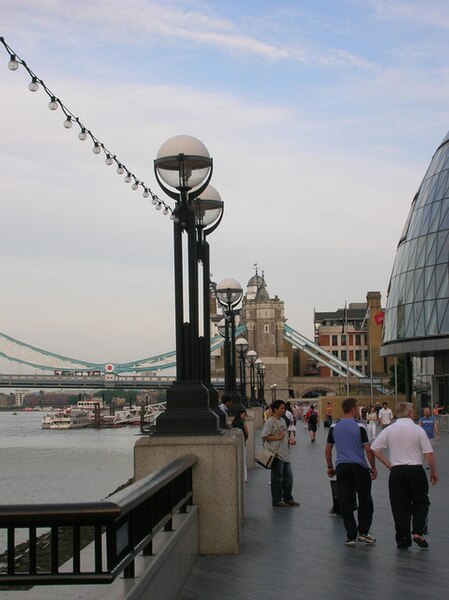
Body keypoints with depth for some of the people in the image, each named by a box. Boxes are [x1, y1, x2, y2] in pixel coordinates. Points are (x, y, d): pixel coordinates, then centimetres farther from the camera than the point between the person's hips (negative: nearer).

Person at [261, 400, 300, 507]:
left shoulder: (282, 421, 15)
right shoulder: (270, 422, -13)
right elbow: (264, 437, -17)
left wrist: (290, 441, 8)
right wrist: (277, 438, -22)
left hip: (285, 454, 9)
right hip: (276, 454, -9)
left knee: (288, 477, 14)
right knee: (277, 478, -1)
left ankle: (288, 498, 25)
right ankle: (277, 500, 9)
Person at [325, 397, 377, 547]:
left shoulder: (334, 427, 4)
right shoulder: (359, 427, -8)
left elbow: (327, 449, 8)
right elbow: (368, 450, -10)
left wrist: (330, 467, 20)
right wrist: (373, 468, 2)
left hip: (342, 467, 3)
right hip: (359, 467, -3)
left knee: (345, 503, 5)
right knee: (365, 500, 13)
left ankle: (351, 537, 5)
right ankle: (363, 532, 8)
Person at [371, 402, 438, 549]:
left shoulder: (389, 430, 0)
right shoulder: (418, 429, -7)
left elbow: (374, 449, -1)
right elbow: (429, 455, -7)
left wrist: (388, 464, 8)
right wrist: (434, 472, 6)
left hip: (396, 471, 2)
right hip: (416, 470, -2)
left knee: (400, 506, 8)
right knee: (421, 502, 13)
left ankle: (403, 540, 8)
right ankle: (418, 532, -3)